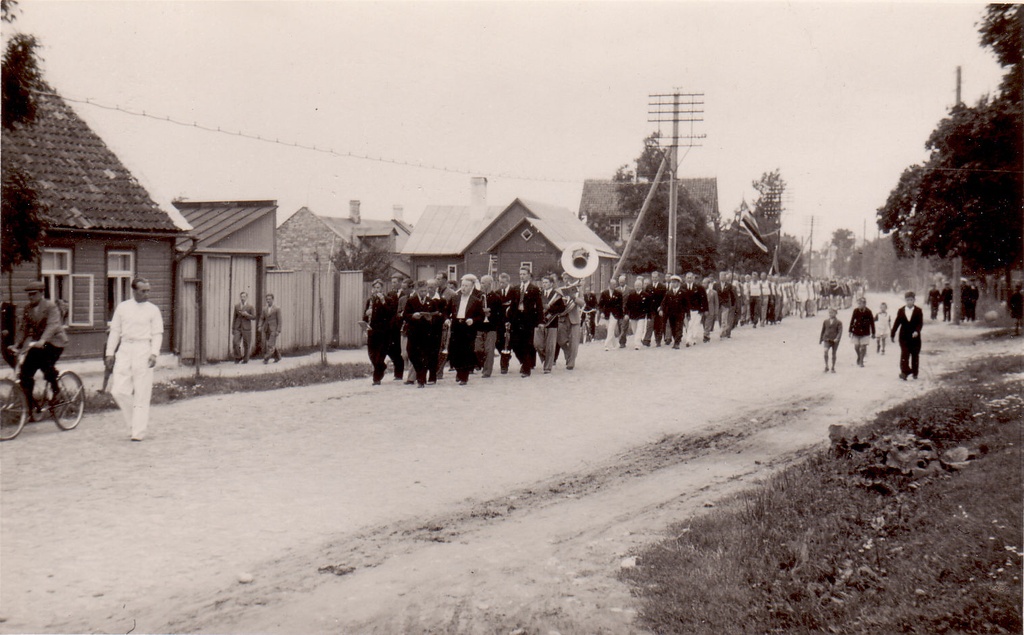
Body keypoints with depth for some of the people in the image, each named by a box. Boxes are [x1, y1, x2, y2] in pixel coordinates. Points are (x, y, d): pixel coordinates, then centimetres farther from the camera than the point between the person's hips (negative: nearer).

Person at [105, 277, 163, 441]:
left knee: (142, 394, -4)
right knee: (118, 391, -4)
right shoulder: (122, 307, 10)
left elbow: (157, 334, 0)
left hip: (143, 349, -3)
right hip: (125, 349, 3)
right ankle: (136, 421, 17)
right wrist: (110, 352, 7)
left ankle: (138, 432, 1)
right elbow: (115, 330, 13)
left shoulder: (153, 310, 3)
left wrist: (154, 353, -12)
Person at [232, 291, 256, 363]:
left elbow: (254, 317, -5)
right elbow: (234, 318, 14)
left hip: (246, 328, -2)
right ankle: (238, 357, 6)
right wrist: (233, 329, 12)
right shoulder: (236, 306, 10)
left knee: (246, 345, 1)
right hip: (237, 328, 2)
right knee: (235, 342, -11)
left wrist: (246, 315, -19)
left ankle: (245, 360, 13)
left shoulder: (251, 307, 0)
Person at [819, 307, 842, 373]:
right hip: (827, 339, 1)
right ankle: (826, 366, -14)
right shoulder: (825, 321, 7)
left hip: (835, 340, -1)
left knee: (833, 353, 8)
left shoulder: (838, 322, -2)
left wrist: (837, 338, -26)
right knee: (826, 351, -22)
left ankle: (833, 368, 22)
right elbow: (823, 330, 14)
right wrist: (820, 340, 16)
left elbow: (840, 331, -9)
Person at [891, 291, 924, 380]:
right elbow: (897, 323, 6)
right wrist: (892, 334, 4)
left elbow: (920, 323, -10)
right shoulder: (901, 311, 5)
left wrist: (917, 331, -27)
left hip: (915, 336, 0)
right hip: (904, 337, 0)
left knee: (915, 355, 9)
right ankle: (905, 371, -12)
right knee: (904, 355, -9)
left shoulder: (918, 311, -1)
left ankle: (914, 373, 20)